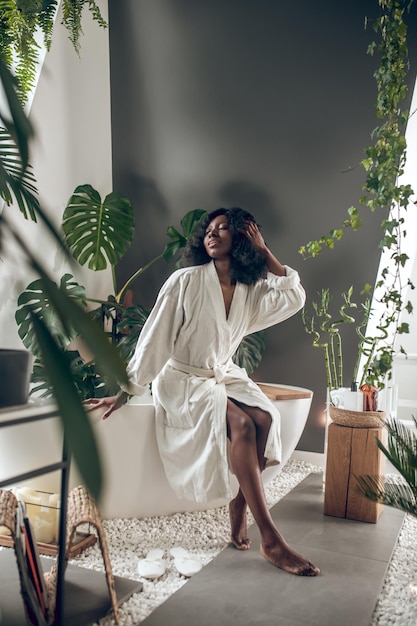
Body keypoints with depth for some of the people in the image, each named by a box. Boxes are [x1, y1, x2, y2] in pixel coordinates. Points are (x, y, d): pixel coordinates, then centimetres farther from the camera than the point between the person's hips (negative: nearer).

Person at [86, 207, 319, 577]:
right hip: (183, 380, -5)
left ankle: (240, 504, -6)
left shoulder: (251, 290, 3)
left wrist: (264, 251, -6)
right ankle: (270, 540, -24)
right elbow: (155, 339, -13)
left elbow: (294, 298, -11)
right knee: (242, 425, -29)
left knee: (267, 418, -25)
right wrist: (125, 392, -14)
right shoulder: (185, 282, -12)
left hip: (225, 376, 6)